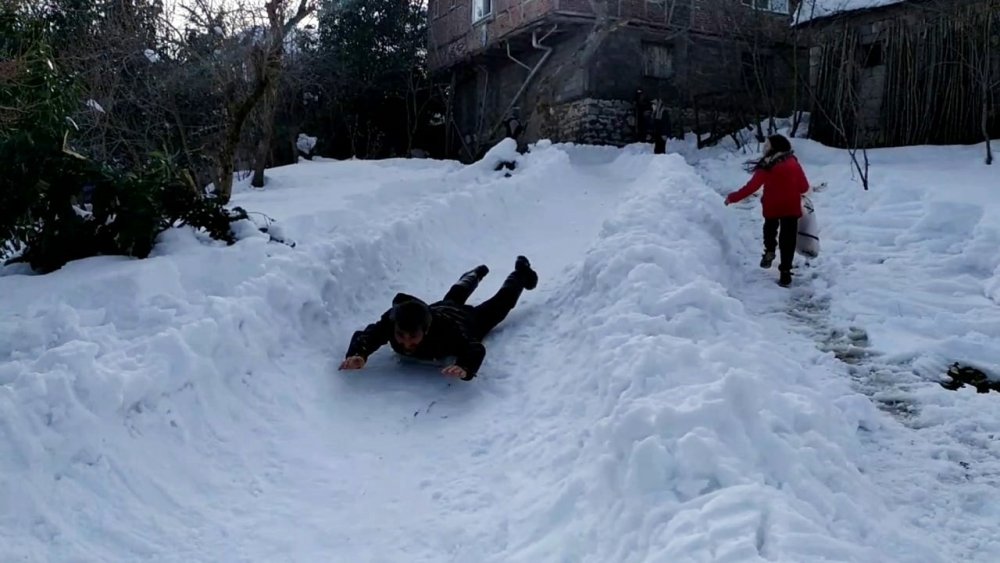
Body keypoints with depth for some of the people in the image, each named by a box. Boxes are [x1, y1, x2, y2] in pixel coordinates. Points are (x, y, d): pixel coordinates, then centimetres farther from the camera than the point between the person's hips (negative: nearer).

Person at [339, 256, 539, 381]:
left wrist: (466, 368, -78)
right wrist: (357, 355, -66)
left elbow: (476, 349, -55)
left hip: (468, 320, -4)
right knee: (454, 297, 41)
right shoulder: (390, 321, -44)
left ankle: (521, 273, 58)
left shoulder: (446, 329, -53)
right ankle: (477, 273, 73)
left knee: (500, 303, 28)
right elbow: (365, 335, -42)